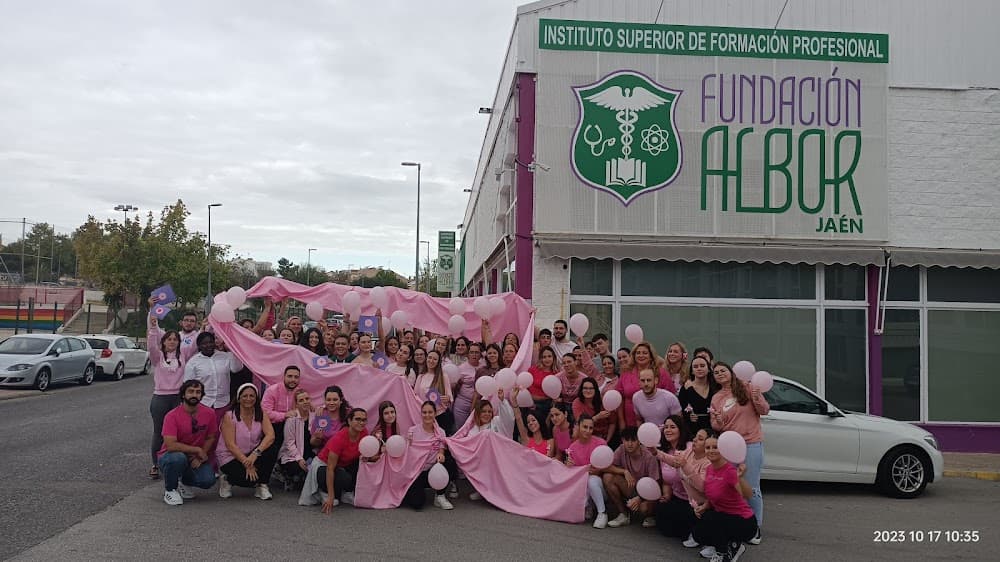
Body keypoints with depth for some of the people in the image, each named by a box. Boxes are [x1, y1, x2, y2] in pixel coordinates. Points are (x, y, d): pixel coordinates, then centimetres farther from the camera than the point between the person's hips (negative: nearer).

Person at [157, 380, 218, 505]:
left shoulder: (209, 413, -6)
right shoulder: (172, 416, -19)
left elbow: (211, 438, 4)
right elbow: (171, 445, -27)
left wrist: (199, 456, -11)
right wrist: (197, 450, -23)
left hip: (195, 459, 3)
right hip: (169, 456, -3)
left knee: (208, 480, -22)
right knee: (178, 458, -38)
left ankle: (181, 481, 12)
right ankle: (169, 489, -8)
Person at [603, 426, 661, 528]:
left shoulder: (649, 456, -20)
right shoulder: (621, 450, -8)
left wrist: (639, 498, -33)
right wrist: (624, 471, -25)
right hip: (630, 489, 5)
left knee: (643, 507, -37)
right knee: (607, 477, -19)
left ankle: (649, 517, 5)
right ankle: (623, 515, -5)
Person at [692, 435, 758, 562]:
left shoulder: (730, 471, -25)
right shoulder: (709, 469, -1)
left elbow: (748, 495, -42)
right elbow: (712, 496, 14)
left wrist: (740, 478, -60)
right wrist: (704, 506, -6)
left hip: (745, 523, -8)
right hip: (726, 518, 8)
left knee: (709, 519, -30)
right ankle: (733, 546, 17)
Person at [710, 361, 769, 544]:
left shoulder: (747, 388, 0)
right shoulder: (716, 398, 9)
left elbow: (764, 411, 1)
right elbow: (716, 427, 11)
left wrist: (757, 398, -18)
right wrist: (718, 421, -12)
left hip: (752, 444, -3)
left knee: (751, 488, -3)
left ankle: (755, 527, 10)